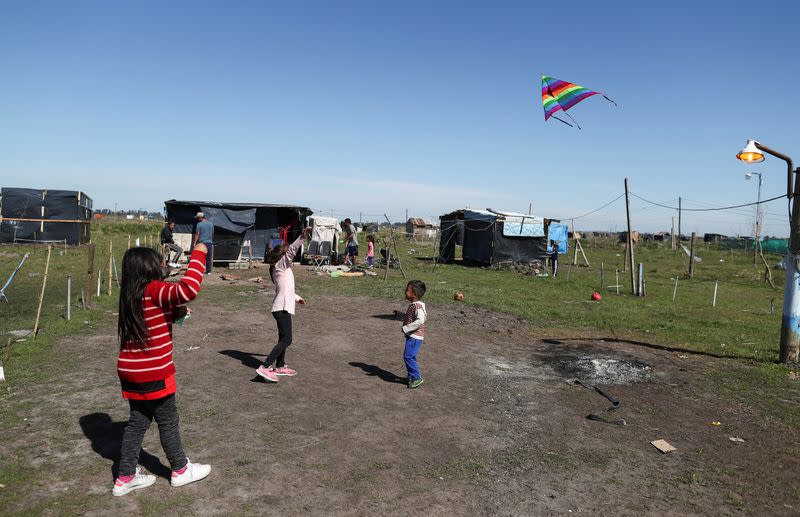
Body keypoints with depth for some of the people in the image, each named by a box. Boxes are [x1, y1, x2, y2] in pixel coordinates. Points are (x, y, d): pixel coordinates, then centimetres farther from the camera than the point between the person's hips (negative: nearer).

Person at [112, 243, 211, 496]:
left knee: (137, 421, 18)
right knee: (168, 422, 9)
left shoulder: (130, 295, 8)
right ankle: (180, 470, 26)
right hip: (154, 374, -8)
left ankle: (125, 477, 26)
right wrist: (198, 254, -27)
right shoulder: (154, 290, -19)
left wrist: (177, 312, 6)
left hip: (130, 372, 8)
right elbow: (188, 289, -36)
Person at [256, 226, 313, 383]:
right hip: (282, 308, -11)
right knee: (286, 339, -14)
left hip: (283, 307, 11)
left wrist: (296, 298, 42)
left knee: (284, 338, 20)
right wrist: (302, 237, -36)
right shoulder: (281, 265, -8)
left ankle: (280, 367, 31)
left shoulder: (282, 268, 20)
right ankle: (265, 367, -18)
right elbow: (291, 251, -26)